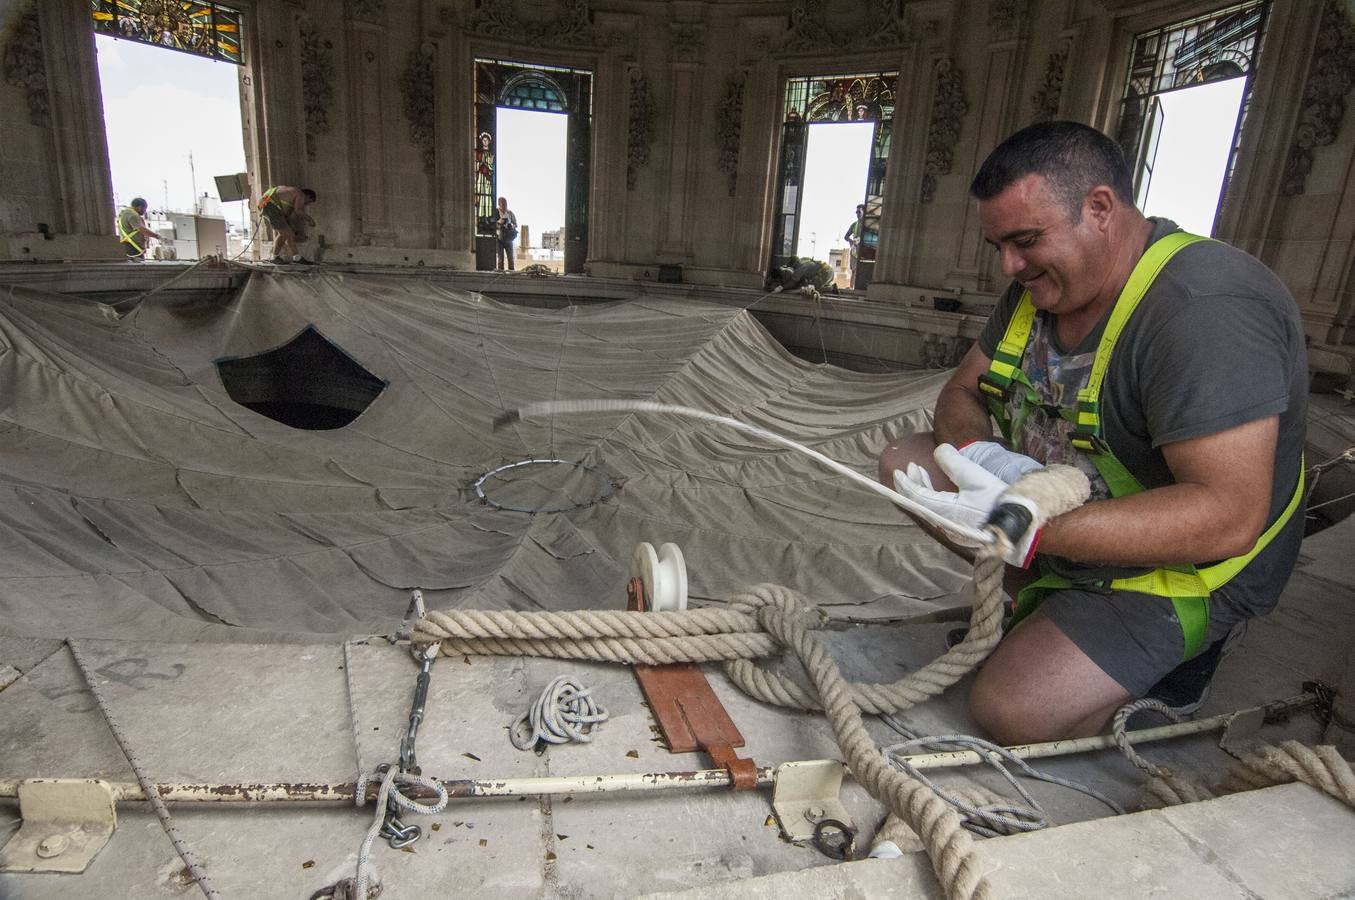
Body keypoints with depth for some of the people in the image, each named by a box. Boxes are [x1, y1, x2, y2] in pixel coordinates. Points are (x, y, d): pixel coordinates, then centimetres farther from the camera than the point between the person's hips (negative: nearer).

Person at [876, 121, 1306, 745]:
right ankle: (1034, 601, 2)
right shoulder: (1039, 288, -2)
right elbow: (960, 393, 3)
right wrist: (974, 449, -22)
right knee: (905, 461, -2)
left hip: (1182, 567, -7)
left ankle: (1171, 655, 6)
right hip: (1062, 506, 8)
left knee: (1011, 713, -21)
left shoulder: (1204, 309, -30)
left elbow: (1228, 518, -35)